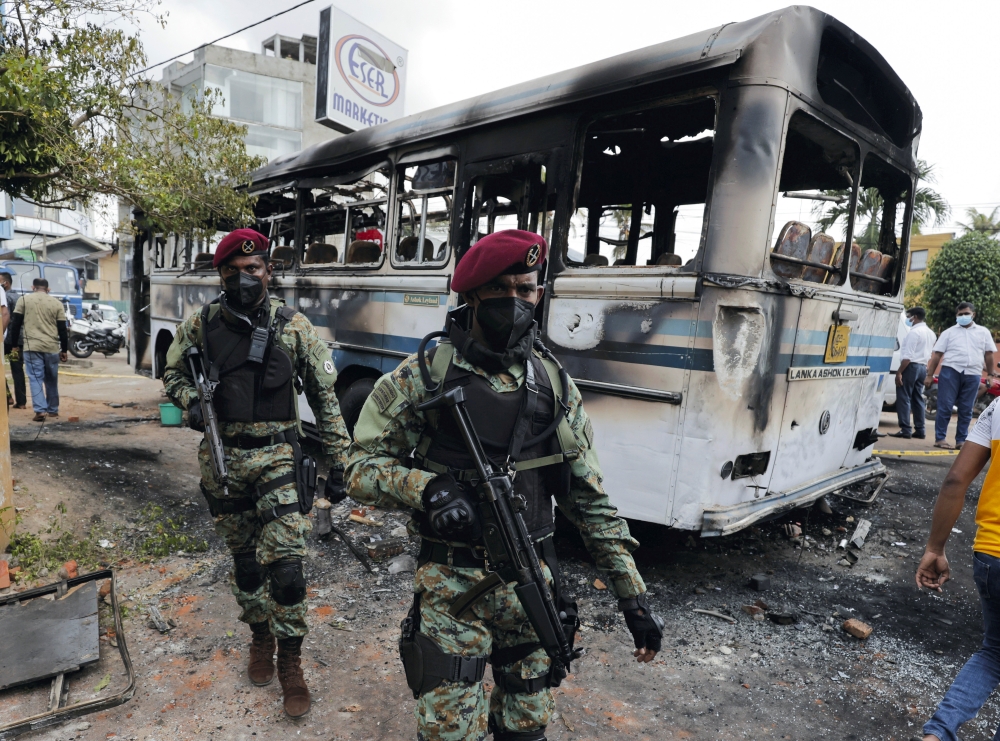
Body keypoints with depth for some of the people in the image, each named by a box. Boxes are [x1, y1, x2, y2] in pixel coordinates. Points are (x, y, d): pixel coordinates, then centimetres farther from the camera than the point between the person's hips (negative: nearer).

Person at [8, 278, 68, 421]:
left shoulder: (24, 299, 4)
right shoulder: (57, 303, 6)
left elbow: (15, 323, 4)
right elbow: (62, 329, 5)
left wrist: (15, 345, 13)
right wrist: (64, 350, 11)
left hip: (31, 346, -1)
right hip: (52, 347, 2)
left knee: (36, 378, 0)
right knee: (51, 380, 13)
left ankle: (40, 410, -12)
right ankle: (53, 410, 21)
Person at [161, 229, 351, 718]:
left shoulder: (294, 326, -6)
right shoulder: (201, 324, 1)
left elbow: (325, 396, -2)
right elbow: (173, 372, 17)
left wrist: (337, 460, -3)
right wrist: (190, 402, -7)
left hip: (277, 459, -3)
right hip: (222, 460, 3)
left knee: (285, 566, -7)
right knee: (244, 561, 17)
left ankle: (290, 663, 14)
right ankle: (260, 637, 40)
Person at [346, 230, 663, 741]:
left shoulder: (554, 385, 2)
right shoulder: (424, 376, -7)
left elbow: (591, 501, 5)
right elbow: (360, 469, -5)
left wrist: (635, 600, 3)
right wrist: (427, 487, -25)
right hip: (451, 586, -3)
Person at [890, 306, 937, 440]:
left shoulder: (914, 332, -14)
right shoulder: (930, 333, 16)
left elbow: (908, 356, -20)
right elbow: (928, 353, 19)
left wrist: (899, 372, -19)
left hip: (911, 366, -9)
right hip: (923, 367, 9)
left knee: (904, 398, -7)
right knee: (917, 399, 12)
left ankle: (905, 429, -9)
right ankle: (920, 430, 12)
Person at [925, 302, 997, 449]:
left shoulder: (983, 332, 14)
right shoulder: (949, 332, 8)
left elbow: (988, 354, 15)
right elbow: (937, 354, 5)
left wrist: (991, 375, 11)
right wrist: (930, 374, 0)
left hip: (973, 374, 2)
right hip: (950, 371, -2)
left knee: (966, 410, 6)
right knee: (945, 407, -3)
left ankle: (961, 440, 12)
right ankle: (939, 438, 1)